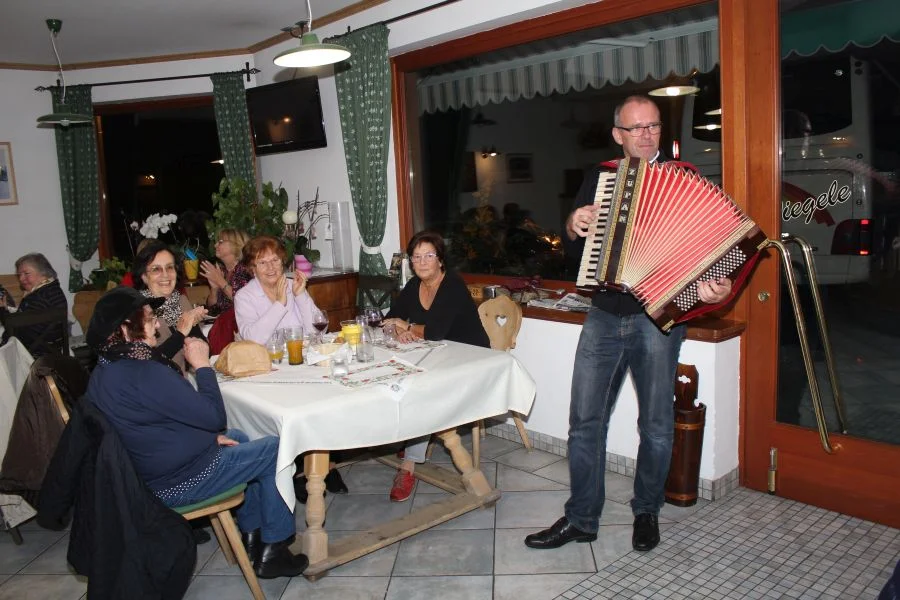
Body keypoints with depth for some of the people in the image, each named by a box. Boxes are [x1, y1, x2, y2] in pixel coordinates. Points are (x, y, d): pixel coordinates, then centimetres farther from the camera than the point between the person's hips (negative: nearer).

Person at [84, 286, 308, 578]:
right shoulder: (145, 374, -29)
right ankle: (272, 549, 15)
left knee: (237, 437, 28)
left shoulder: (102, 373, 2)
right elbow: (214, 416, -22)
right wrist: (202, 365, -12)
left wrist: (208, 435, 5)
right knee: (274, 450, 3)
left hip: (147, 474, 10)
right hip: (178, 483, -10)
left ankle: (250, 533, 33)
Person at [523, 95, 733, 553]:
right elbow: (575, 239, 21)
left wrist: (715, 287, -24)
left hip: (657, 317, -2)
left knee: (656, 424, 8)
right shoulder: (600, 179, 12)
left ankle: (647, 512, 29)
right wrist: (574, 225, -3)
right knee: (585, 419, 3)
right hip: (604, 316, 3)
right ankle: (581, 518, 17)